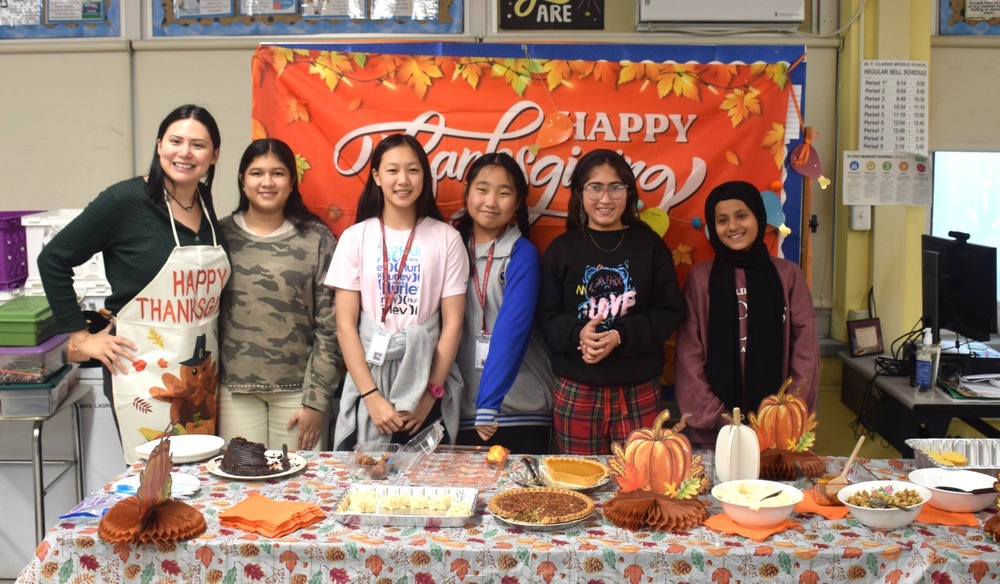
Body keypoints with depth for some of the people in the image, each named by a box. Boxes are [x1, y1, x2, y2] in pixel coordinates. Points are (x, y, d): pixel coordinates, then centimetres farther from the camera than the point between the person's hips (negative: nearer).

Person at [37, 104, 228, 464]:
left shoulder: (207, 210, 7)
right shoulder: (126, 200, -11)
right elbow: (53, 260, -6)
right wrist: (80, 336, -6)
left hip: (202, 375, 6)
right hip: (144, 372, -6)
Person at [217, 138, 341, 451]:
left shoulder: (317, 239, -2)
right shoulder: (220, 235, 4)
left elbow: (329, 326, -3)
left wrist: (317, 398, -7)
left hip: (299, 389, -1)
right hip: (235, 390, 1)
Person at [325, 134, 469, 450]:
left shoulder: (446, 238, 0)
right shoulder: (355, 237, 1)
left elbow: (452, 323, -1)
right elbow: (345, 325, -3)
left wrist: (431, 394, -7)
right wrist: (372, 396, -10)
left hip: (426, 384, 0)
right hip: (368, 379, 0)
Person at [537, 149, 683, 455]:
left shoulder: (650, 246, 4)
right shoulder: (562, 249, 4)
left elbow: (669, 312, 0)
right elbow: (547, 316, 2)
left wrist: (620, 337, -15)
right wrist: (578, 333, -19)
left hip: (639, 391, 0)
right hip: (576, 391, 0)